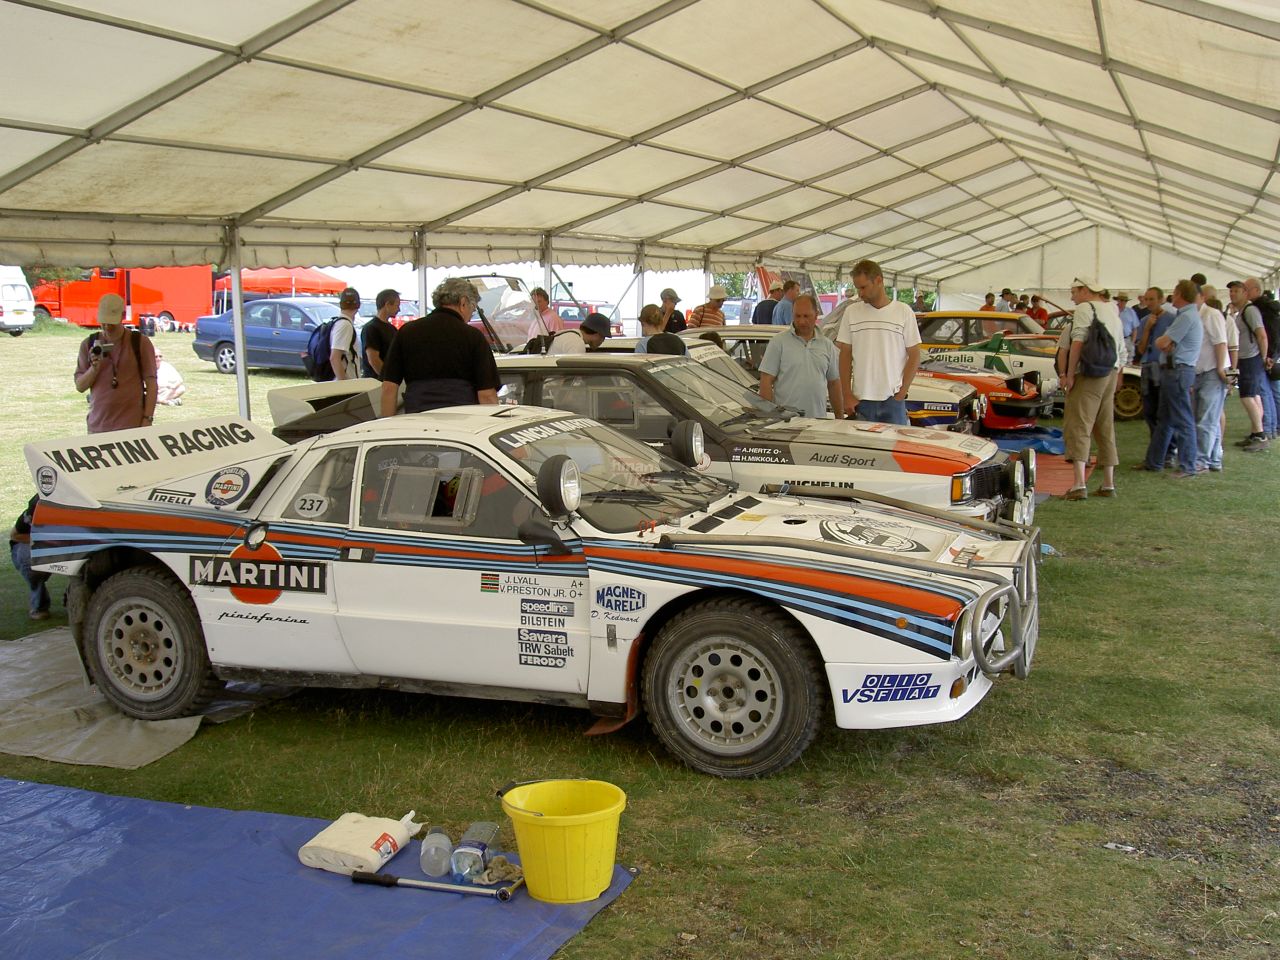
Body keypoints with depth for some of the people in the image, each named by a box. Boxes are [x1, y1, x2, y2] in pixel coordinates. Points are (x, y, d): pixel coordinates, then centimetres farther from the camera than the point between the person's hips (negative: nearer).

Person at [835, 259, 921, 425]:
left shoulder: (903, 312, 1)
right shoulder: (851, 312, 6)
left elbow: (914, 356, 2)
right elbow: (845, 356, 8)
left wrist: (901, 394, -6)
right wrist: (847, 395, 0)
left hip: (893, 400, -1)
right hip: (860, 400, 1)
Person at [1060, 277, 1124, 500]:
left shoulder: (1084, 309, -6)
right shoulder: (1112, 311, 20)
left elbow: (1078, 342, -18)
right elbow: (1121, 348, 21)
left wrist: (1069, 374, -16)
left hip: (1088, 374, -8)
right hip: (1110, 373, 8)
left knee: (1078, 427, -11)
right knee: (1105, 429, 14)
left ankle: (1079, 484, -22)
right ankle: (1108, 484, 17)